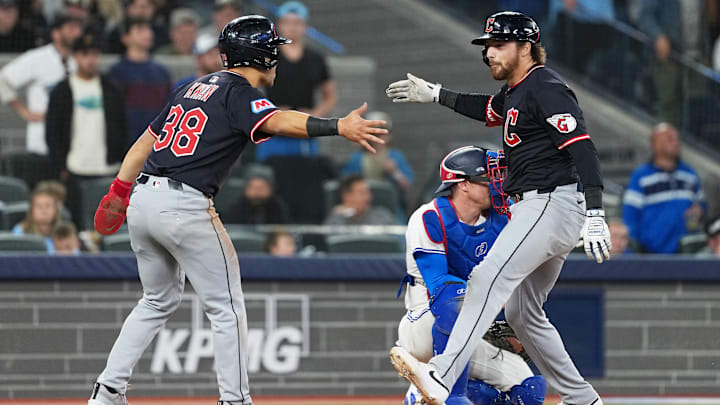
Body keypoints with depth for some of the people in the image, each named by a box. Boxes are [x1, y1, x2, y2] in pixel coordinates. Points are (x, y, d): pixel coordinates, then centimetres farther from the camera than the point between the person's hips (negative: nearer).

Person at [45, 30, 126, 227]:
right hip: (75, 172, -2)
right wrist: (60, 167, -5)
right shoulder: (62, 91, 4)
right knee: (79, 224, -2)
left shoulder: (111, 90, 10)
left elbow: (122, 128, 11)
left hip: (108, 169, 2)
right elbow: (52, 134, 3)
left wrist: (121, 162, 2)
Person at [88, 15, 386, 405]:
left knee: (159, 301, 23)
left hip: (143, 198, 8)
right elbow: (277, 122, -25)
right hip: (184, 207, -8)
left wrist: (119, 192, 28)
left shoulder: (192, 87, 19)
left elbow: (146, 140, 23)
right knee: (226, 308, 2)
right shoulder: (238, 93, -6)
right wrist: (338, 126, -37)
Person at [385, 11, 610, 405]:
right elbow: (486, 109, 43)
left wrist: (594, 215, -31)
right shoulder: (516, 91, 18)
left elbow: (582, 147, -21)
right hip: (533, 209, 11)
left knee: (488, 278, -26)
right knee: (522, 313, 15)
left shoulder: (545, 87, -12)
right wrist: (434, 94, 39)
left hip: (552, 204, -11)